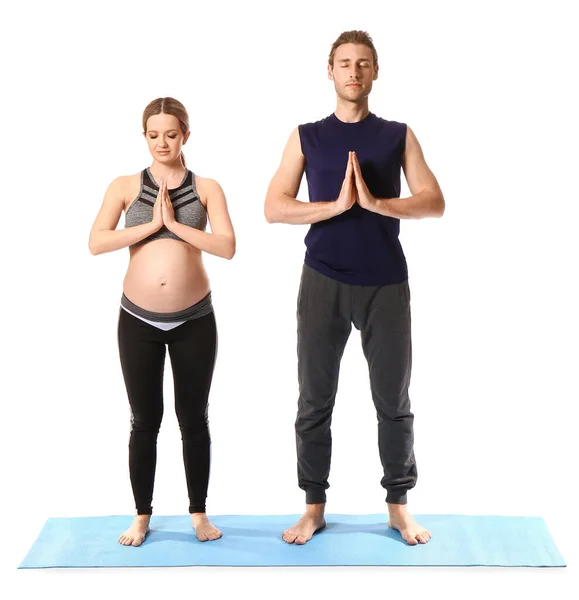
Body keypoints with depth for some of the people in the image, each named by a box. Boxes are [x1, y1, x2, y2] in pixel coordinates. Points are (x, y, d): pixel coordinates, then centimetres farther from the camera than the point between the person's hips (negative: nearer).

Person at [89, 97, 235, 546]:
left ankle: (199, 513, 22)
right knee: (145, 420, 7)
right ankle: (142, 516, 21)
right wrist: (151, 224, -16)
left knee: (194, 418, 9)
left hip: (195, 320, 0)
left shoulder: (206, 188, 1)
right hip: (138, 320, 0)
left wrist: (175, 223, -16)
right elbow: (96, 243, -12)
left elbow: (227, 247, -12)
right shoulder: (125, 187, 1)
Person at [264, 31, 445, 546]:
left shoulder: (399, 135, 8)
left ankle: (399, 505, 21)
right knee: (315, 402, 5)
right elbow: (274, 208, -3)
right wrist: (336, 205, -16)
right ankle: (314, 507, 18)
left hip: (387, 284, 0)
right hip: (323, 283, 0)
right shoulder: (307, 136, 7)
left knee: (394, 402, 7)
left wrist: (375, 202, -17)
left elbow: (435, 203, -2)